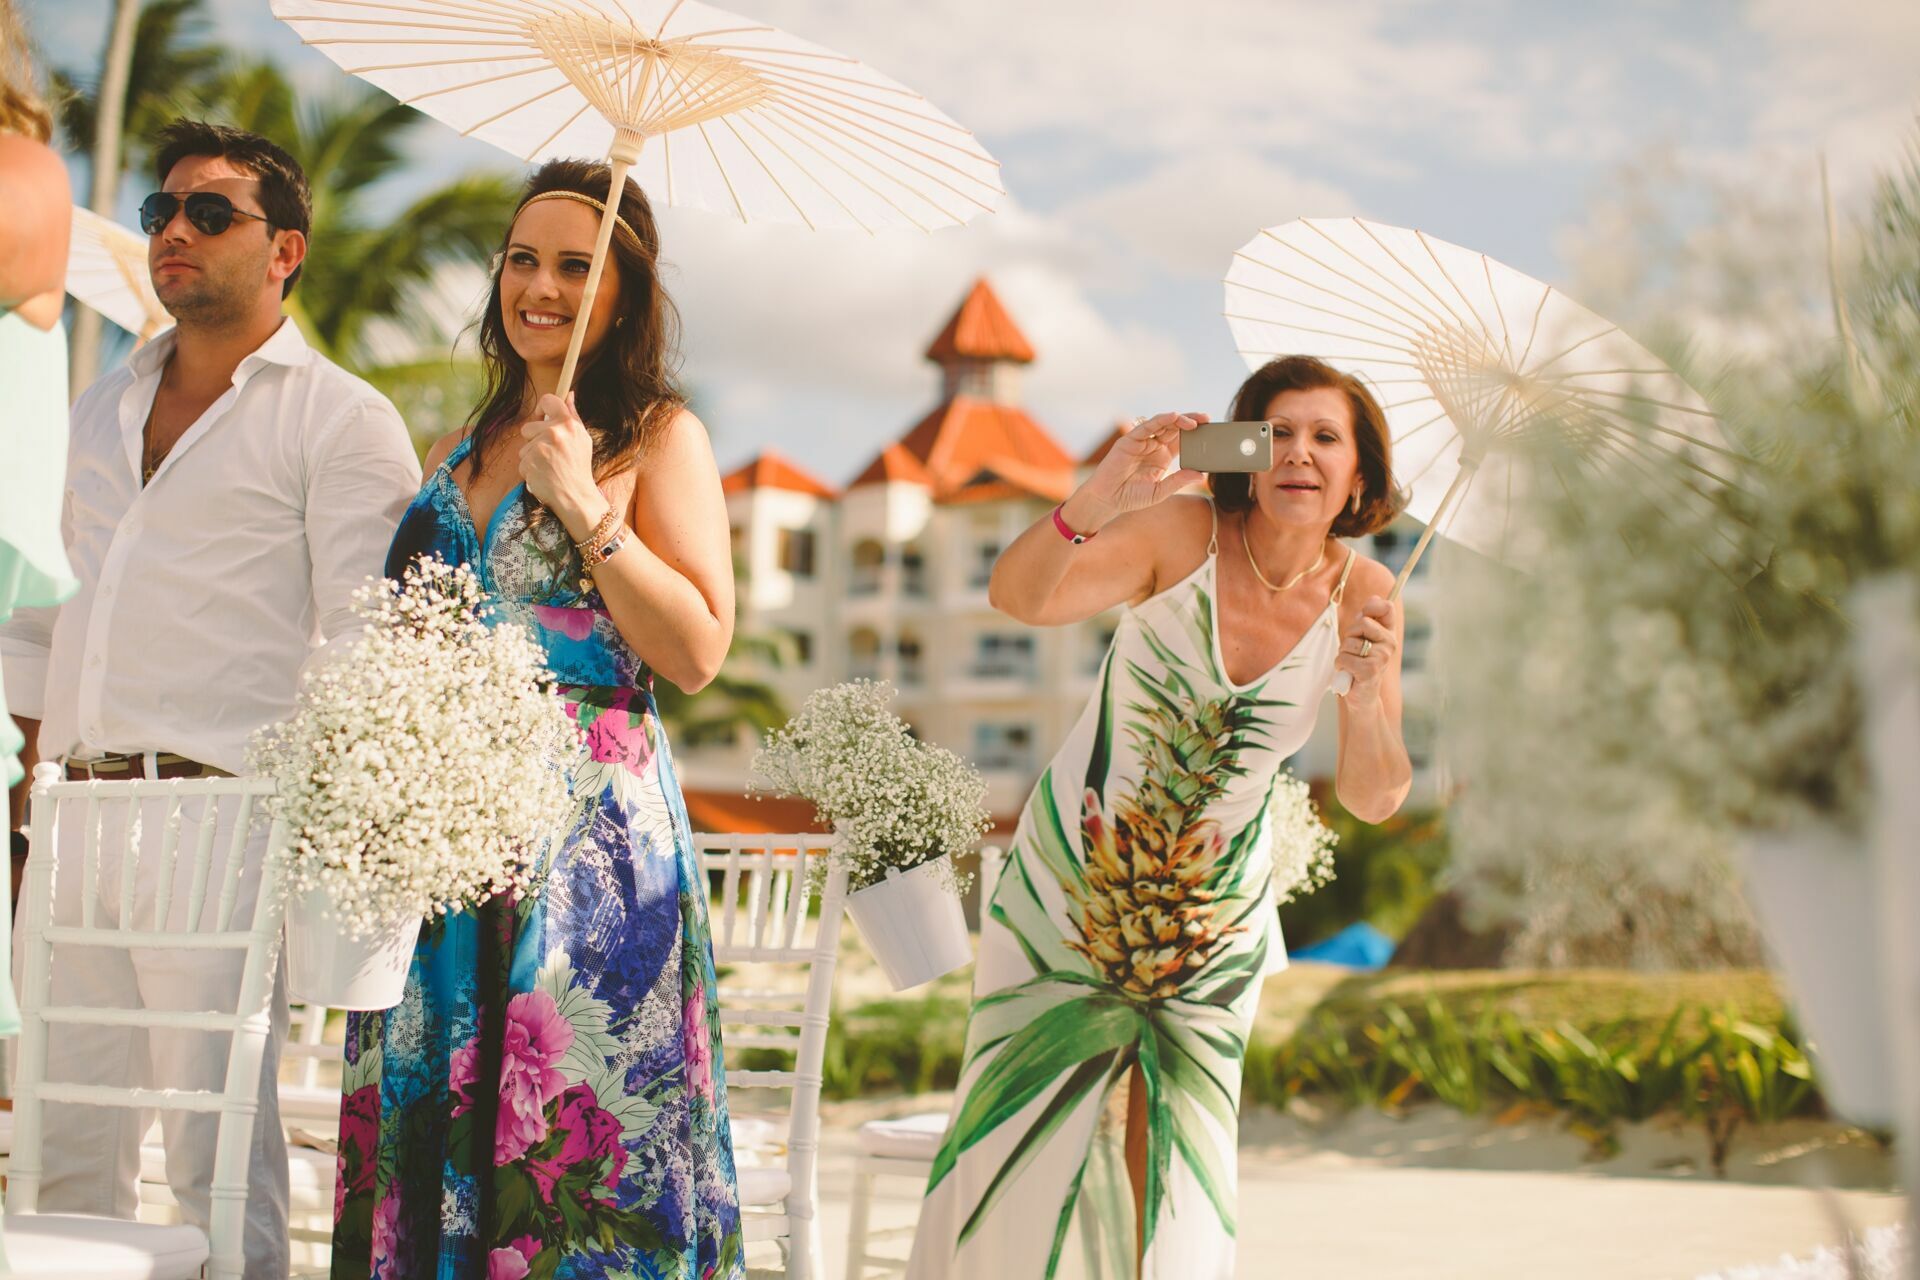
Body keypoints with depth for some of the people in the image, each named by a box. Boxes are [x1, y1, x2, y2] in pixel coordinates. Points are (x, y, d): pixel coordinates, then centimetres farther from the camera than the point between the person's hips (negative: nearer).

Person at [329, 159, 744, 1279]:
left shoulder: (658, 434, 0)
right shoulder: (459, 453, 17)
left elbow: (700, 652, -10)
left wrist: (585, 506, -14)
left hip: (589, 832, -6)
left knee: (571, 1128, -6)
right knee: (430, 1125, 7)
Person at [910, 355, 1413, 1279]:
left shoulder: (1362, 596, -7)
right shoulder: (1183, 532, -17)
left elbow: (1373, 799, -7)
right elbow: (1017, 597, -32)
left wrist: (1366, 690, -26)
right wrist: (1095, 501, -49)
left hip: (1211, 920, 2)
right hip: (1067, 883, -2)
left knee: (1169, 1160, 1)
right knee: (1022, 1126, 0)